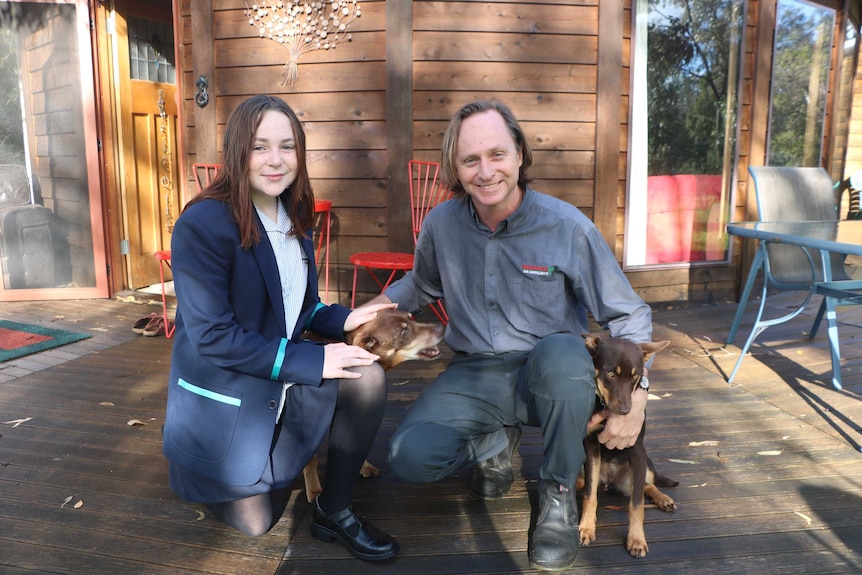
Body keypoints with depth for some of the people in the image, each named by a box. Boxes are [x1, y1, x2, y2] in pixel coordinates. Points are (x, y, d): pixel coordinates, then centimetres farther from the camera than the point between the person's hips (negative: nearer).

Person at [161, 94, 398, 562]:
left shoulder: (293, 217, 1)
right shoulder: (203, 224, -23)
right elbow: (212, 337, -26)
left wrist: (341, 320, -11)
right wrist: (313, 361, -26)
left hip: (281, 378, 6)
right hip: (224, 397, -6)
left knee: (367, 378, -20)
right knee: (257, 524, 5)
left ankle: (334, 511, 0)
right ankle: (204, 476, 37)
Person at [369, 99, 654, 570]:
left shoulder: (567, 227, -11)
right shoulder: (441, 224, -2)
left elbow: (628, 316, -4)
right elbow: (422, 284, 21)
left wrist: (634, 396, -16)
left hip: (548, 374, -2)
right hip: (473, 375, 3)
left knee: (561, 352, -39)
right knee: (409, 457, -22)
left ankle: (558, 491, -10)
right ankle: (496, 442, 13)